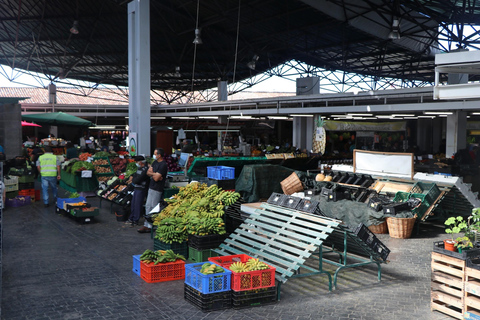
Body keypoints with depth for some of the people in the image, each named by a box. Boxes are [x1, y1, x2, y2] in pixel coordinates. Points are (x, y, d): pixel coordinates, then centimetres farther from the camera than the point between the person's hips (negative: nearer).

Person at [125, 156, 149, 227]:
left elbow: (137, 180, -23)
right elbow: (135, 175, 22)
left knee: (137, 205, -3)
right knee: (133, 204, 16)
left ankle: (135, 221, 5)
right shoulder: (139, 168, 12)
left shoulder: (145, 170, -21)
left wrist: (133, 179, -3)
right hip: (136, 188, 10)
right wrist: (133, 177, 0)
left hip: (141, 189, -10)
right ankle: (131, 219, 27)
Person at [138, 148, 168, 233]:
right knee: (148, 206, 11)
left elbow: (156, 178, -21)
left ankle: (148, 226, 6)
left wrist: (152, 173, -1)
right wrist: (154, 174, -10)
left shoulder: (163, 165, -17)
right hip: (151, 187, 9)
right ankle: (147, 224, 17)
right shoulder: (155, 162, 12)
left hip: (157, 189, -9)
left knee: (154, 208, -1)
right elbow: (148, 172, 9)